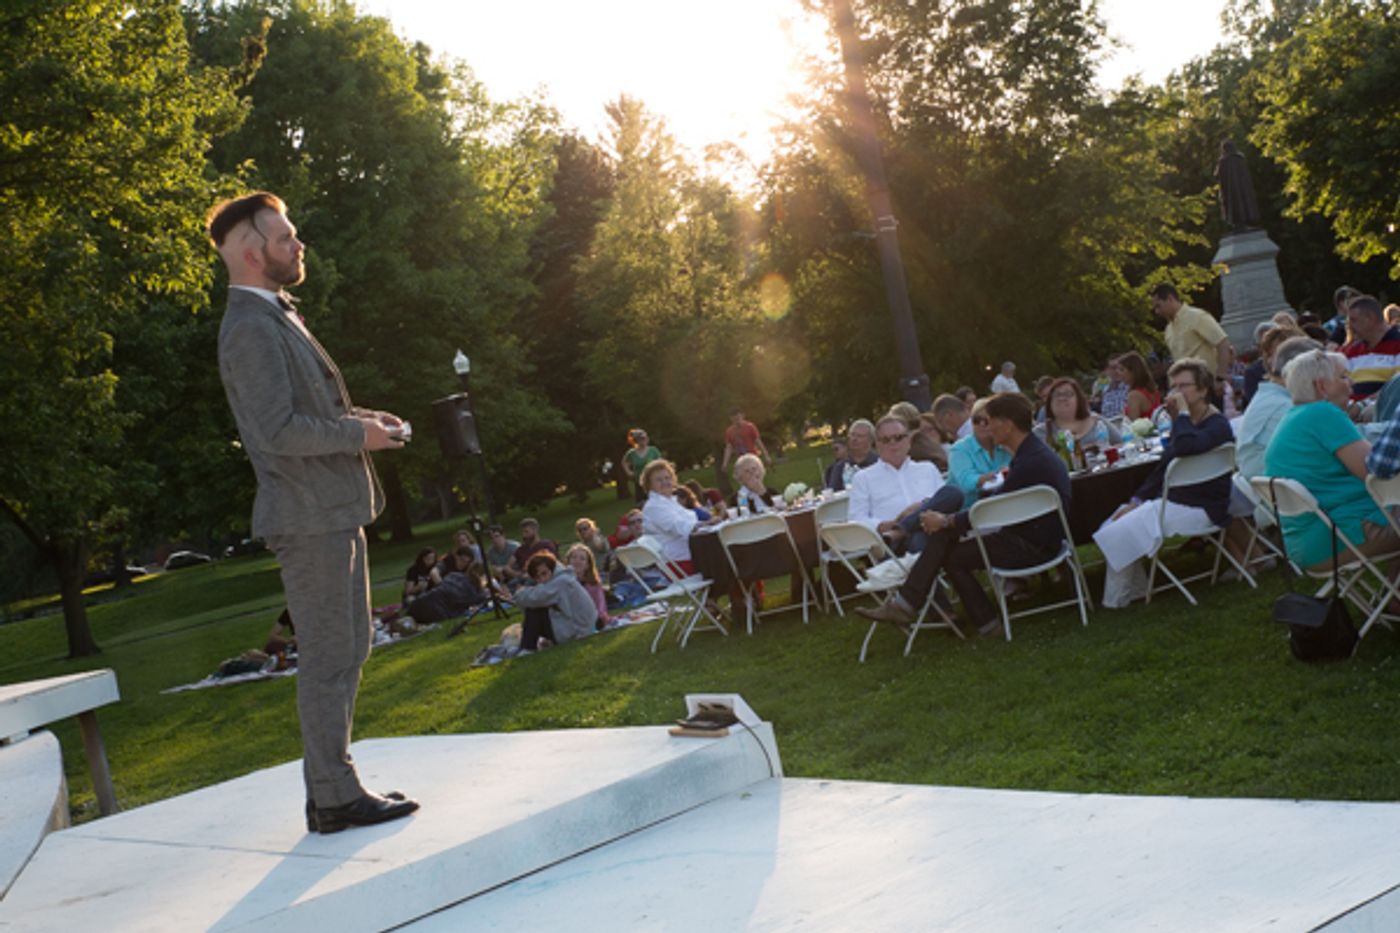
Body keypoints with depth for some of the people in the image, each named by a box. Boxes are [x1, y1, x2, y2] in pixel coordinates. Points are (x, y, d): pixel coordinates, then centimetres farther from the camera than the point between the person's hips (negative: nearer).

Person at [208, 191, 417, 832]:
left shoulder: (276, 318, 17)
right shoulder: (251, 328, -16)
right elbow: (278, 430, -23)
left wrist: (358, 418, 10)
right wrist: (358, 433, -14)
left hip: (334, 513, 10)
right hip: (309, 517, -10)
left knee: (345, 653, 15)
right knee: (328, 659, -4)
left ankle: (333, 787, 23)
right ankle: (334, 798, 4)